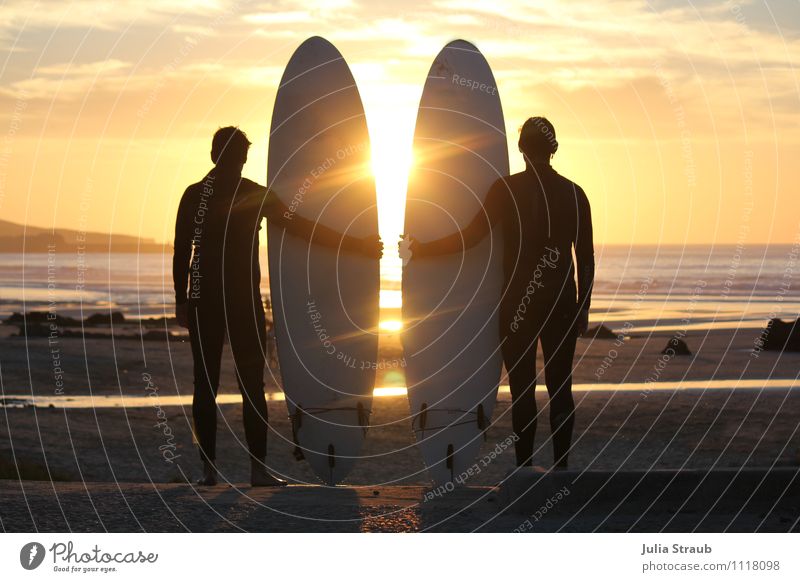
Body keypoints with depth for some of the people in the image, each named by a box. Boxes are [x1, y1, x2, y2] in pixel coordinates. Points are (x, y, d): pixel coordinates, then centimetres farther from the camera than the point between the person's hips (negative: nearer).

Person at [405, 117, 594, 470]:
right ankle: (560, 468, 2)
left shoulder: (507, 189, -4)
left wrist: (422, 250, 1)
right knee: (559, 387, 5)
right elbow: (586, 259, 5)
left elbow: (470, 238, -9)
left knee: (522, 389, 1)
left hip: (517, 304, -2)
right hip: (561, 304, 2)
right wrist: (582, 308, 13)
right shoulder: (573, 193, 4)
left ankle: (524, 469, -1)